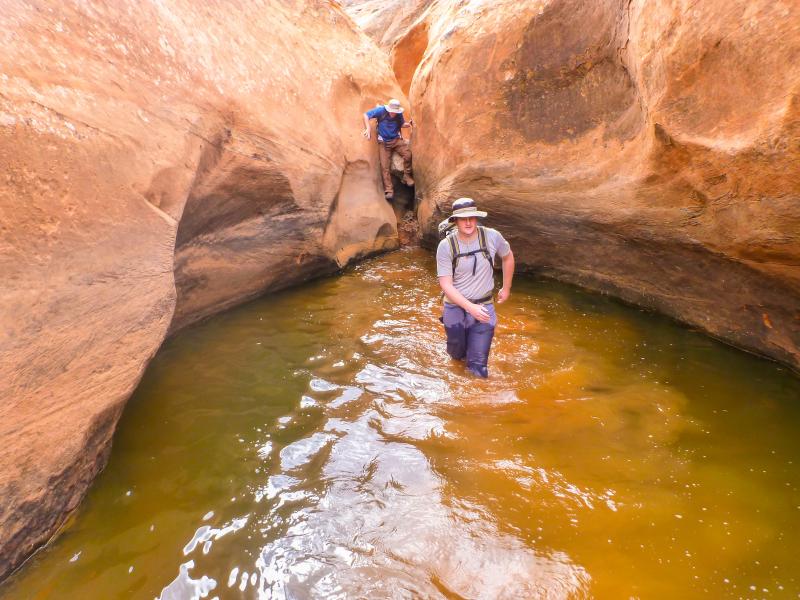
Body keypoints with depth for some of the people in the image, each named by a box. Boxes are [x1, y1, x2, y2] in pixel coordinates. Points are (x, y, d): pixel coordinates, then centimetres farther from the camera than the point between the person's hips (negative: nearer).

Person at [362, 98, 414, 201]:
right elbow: (366, 115, -12)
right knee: (385, 166, -10)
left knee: (408, 153, -24)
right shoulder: (381, 110, -13)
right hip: (383, 142, -1)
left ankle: (406, 176, -5)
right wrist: (368, 129, -22)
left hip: (396, 139, 2)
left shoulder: (399, 115, -5)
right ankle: (388, 190, -5)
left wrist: (408, 124, -11)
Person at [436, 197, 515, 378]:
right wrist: (470, 307, -23)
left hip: (483, 307, 0)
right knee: (457, 354, 18)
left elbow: (508, 257, 10)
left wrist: (506, 288, 15)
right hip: (455, 306, 0)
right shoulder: (446, 246, -15)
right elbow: (445, 284, -15)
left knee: (478, 366, -2)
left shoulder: (492, 236, -11)